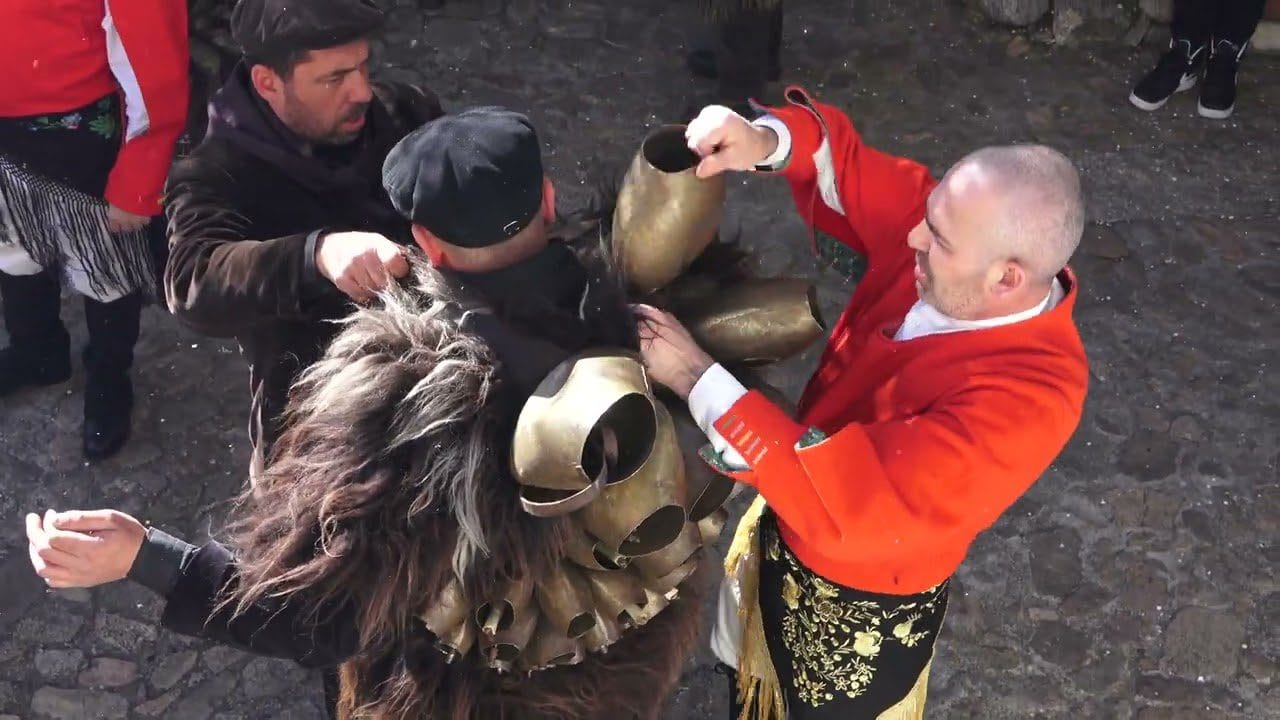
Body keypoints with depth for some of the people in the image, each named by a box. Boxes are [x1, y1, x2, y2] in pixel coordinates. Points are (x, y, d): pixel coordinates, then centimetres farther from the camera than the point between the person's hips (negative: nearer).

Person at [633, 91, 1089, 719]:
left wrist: (697, 379, -39)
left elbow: (847, 505, -43)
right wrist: (769, 141, -30)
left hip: (859, 613, -6)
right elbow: (841, 164, -6)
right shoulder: (949, 223, -20)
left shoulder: (1025, 398, -40)